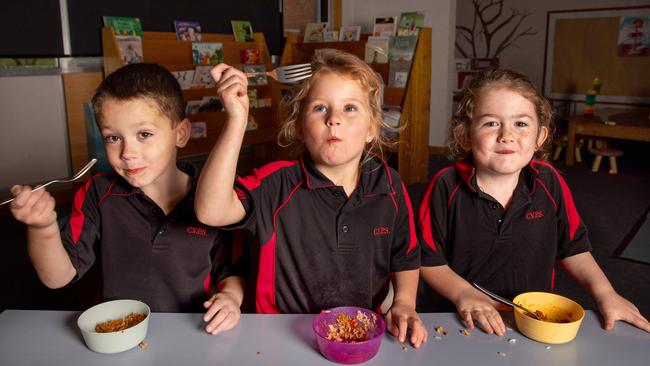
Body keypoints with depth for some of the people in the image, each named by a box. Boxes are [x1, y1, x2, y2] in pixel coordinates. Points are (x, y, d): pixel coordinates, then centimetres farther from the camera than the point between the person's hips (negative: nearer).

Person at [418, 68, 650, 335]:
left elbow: (571, 248, 10)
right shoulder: (446, 187, -11)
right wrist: (463, 293, -17)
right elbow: (429, 259, -5)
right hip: (464, 322, -5)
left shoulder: (549, 183, -2)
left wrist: (604, 293, 0)